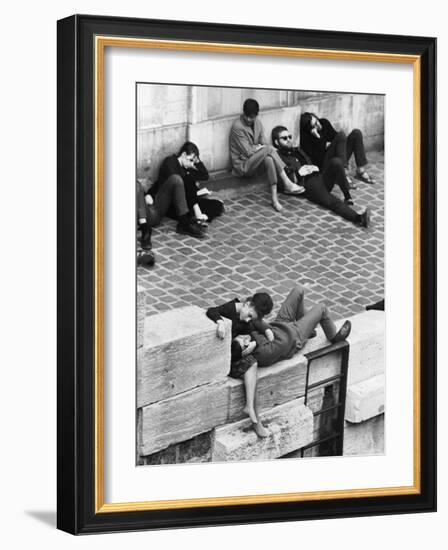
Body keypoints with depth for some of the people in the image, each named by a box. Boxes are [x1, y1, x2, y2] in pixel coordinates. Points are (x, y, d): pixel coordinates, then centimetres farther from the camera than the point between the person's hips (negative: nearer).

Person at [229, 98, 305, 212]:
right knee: (269, 149, -31)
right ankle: (287, 184, -30)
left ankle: (274, 197, -34)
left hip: (255, 160, 7)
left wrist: (256, 147, -15)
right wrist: (260, 147, -6)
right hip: (242, 165, -7)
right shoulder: (237, 127, -17)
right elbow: (248, 152, -18)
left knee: (269, 159, -31)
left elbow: (264, 143, 6)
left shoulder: (258, 123, 7)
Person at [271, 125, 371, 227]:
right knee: (332, 201, -34)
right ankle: (359, 218, -55)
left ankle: (348, 198, -24)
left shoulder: (298, 151, 32)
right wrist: (298, 174, -13)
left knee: (335, 162, -24)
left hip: (320, 177, 6)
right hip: (307, 184, -6)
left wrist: (315, 168, 5)